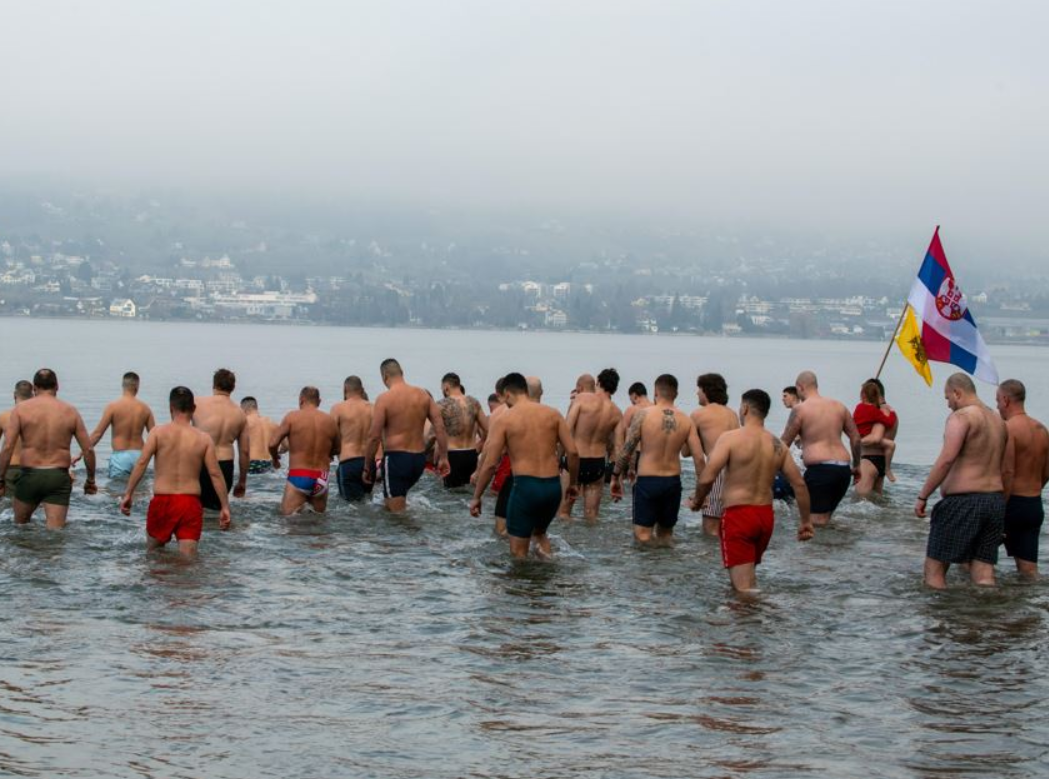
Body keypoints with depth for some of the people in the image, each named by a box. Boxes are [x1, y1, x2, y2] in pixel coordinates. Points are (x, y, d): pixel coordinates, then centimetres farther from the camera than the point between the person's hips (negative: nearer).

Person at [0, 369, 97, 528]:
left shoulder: (21, 409, -1)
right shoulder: (70, 411, 4)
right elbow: (88, 450, 3)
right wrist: (90, 480, 15)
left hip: (30, 475, -1)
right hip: (59, 477, 1)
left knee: (20, 527, 22)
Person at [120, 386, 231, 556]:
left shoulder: (158, 432, -1)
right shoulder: (204, 439, 2)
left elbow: (141, 463, -9)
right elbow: (215, 474, -1)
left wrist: (128, 494, -5)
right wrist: (225, 507, 3)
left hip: (162, 501, -1)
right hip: (190, 503, 1)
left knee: (153, 553, 21)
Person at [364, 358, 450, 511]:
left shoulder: (384, 399, -10)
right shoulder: (423, 395, 5)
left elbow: (374, 436, -12)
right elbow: (440, 427, 1)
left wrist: (367, 467, -3)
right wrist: (443, 458, 6)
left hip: (395, 457, -6)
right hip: (419, 458, 6)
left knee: (396, 512, 1)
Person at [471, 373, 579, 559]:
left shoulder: (503, 420, -3)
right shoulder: (553, 414, 6)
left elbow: (490, 463, -6)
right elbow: (572, 451, 1)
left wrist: (476, 497, 3)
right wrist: (573, 482, 15)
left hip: (525, 486, -4)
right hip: (553, 486, 4)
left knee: (518, 553, 7)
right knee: (539, 531, 29)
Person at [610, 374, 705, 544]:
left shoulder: (644, 414, -8)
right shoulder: (686, 420, 0)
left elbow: (626, 450, -7)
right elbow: (699, 458, -3)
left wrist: (616, 477, 5)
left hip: (647, 481, -4)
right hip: (673, 482, 4)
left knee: (642, 534, -4)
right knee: (666, 533, 18)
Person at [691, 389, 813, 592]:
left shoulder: (730, 438, -11)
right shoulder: (778, 445, 6)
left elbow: (707, 478, -18)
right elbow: (799, 484, 5)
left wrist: (697, 501, 2)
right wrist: (806, 521, 15)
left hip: (738, 514, -6)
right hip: (766, 515, 6)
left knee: (743, 587, -7)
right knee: (748, 578, 25)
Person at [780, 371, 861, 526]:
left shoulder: (800, 409, -3)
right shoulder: (839, 406, 14)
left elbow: (785, 442, 1)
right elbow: (855, 437, 17)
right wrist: (856, 465, 28)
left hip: (819, 468, -6)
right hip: (843, 469, 7)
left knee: (817, 522, -7)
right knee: (826, 519, 17)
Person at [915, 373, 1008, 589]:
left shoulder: (961, 417, -9)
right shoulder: (999, 421, 18)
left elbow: (946, 459, -20)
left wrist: (922, 496, -17)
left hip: (963, 500, -8)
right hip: (995, 501, 8)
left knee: (935, 570, 2)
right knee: (983, 577, 5)